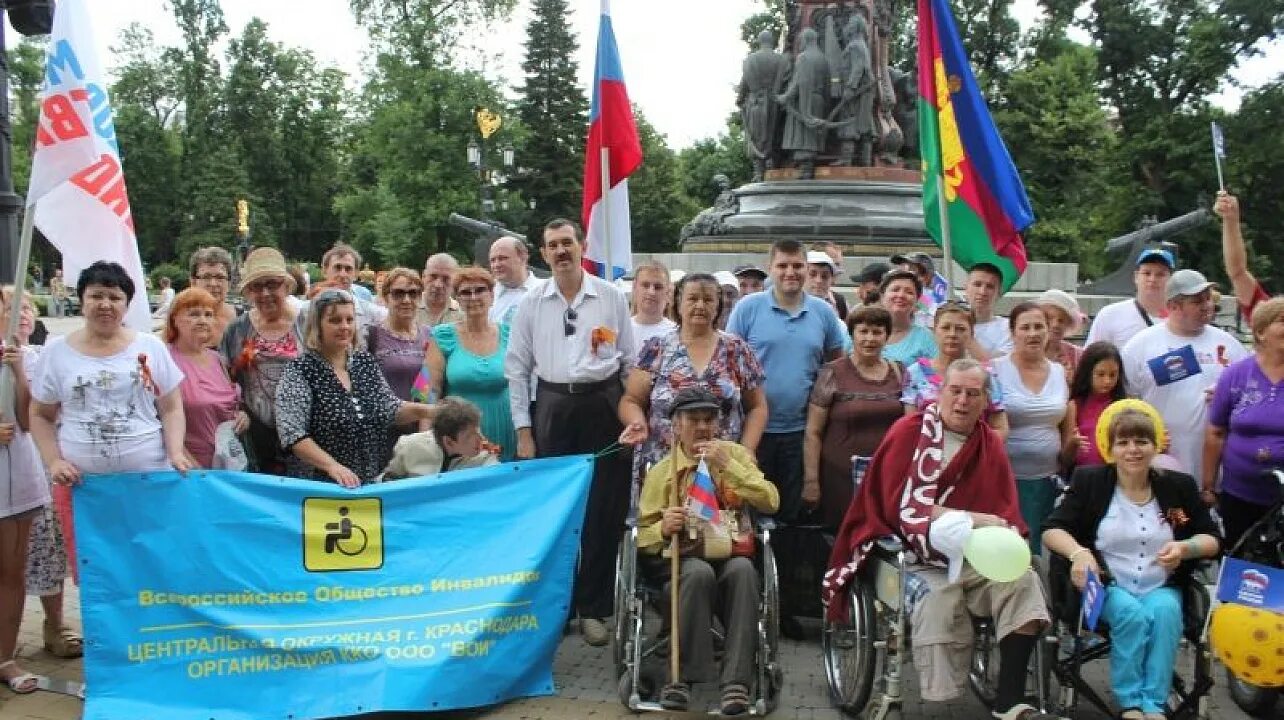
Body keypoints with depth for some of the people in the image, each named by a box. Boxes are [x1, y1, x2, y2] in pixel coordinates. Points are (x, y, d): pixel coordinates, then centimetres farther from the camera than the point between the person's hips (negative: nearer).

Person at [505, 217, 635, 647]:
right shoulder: (531, 305, 6)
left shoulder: (611, 297, 2)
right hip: (552, 407, 1)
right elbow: (517, 369, 7)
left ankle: (593, 608, 16)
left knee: (603, 512, 3)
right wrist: (523, 431, 2)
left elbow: (631, 361, 5)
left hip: (603, 406, -1)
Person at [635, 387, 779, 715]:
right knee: (700, 573, -35)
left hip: (731, 553, 1)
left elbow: (770, 502, -4)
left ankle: (736, 679, -32)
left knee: (743, 569, -34)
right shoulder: (661, 471, 5)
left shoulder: (736, 454, 9)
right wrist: (664, 529, -20)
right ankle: (683, 675, -24)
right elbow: (643, 536, 4)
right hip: (683, 558, -1)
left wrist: (727, 464, -12)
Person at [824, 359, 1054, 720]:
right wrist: (968, 519, -19)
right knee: (939, 598, -33)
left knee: (1023, 582, -19)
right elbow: (901, 505, -14)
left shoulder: (991, 445, 11)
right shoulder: (908, 432, -5)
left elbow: (1006, 514, 7)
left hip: (973, 554, 5)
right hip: (912, 551, -5)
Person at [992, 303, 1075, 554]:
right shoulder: (996, 370, -5)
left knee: (1035, 551, 8)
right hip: (1006, 478, -4)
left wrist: (1072, 447, 0)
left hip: (1047, 479, 4)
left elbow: (1068, 430, 18)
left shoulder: (1061, 373, 9)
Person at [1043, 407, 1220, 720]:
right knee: (1133, 614, -32)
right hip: (1107, 586, -2)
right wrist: (1078, 552, -27)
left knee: (1165, 612, -31)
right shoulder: (1089, 481, 0)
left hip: (1161, 587, 2)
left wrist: (1185, 548, -14)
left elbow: (1213, 540, 9)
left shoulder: (1179, 486, 6)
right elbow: (1052, 531, -5)